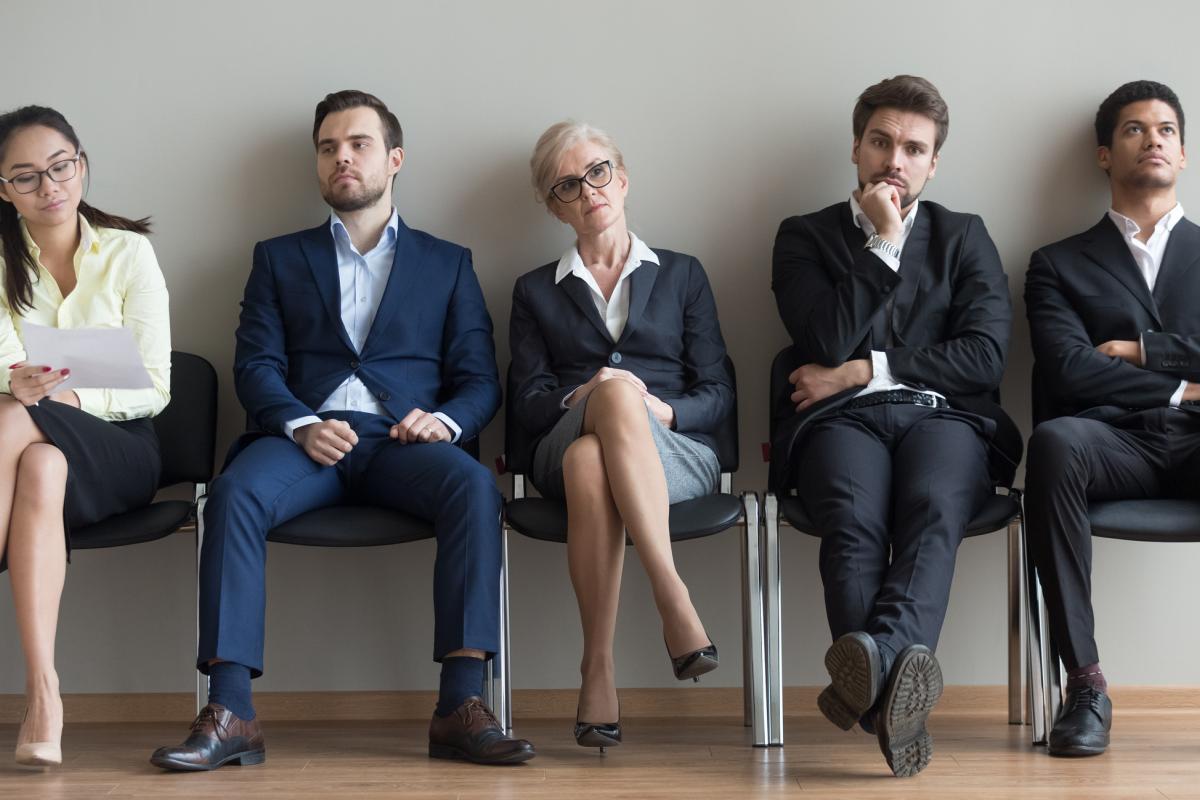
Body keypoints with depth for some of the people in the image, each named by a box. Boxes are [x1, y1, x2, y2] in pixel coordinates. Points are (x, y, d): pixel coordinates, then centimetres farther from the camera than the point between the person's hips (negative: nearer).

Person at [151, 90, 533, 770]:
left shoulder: (447, 264, 23)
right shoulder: (280, 258, 24)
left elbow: (480, 379, 14)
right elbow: (256, 366, 10)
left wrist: (445, 421, -10)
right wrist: (301, 425, -12)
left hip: (402, 441, 0)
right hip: (304, 436, 0)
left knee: (474, 486, -34)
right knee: (236, 492, -33)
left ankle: (462, 707, -37)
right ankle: (230, 715, -37)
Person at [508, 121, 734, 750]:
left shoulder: (682, 275, 23)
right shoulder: (535, 291, 24)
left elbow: (718, 394, 12)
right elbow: (526, 401, 9)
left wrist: (663, 410, -10)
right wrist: (579, 400, -13)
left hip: (677, 452, 0)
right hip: (562, 454, 0)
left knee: (591, 460, -39)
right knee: (616, 396, -39)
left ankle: (598, 669, -46)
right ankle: (673, 599, -46)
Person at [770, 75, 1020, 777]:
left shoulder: (964, 237, 22)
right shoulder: (805, 237, 19)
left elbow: (985, 357, 7)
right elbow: (827, 344, 0)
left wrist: (862, 370, 0)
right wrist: (884, 241, 2)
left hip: (943, 418, 1)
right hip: (842, 423, -1)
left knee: (934, 508, -36)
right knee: (854, 521, -36)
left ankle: (875, 660, -60)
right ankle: (896, 692, -56)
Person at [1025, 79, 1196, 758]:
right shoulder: (1060, 265, 19)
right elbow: (1069, 373, 1)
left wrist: (1142, 349, 2)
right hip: (1115, 443, 0)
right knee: (1055, 440, -37)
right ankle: (1086, 683, -32)